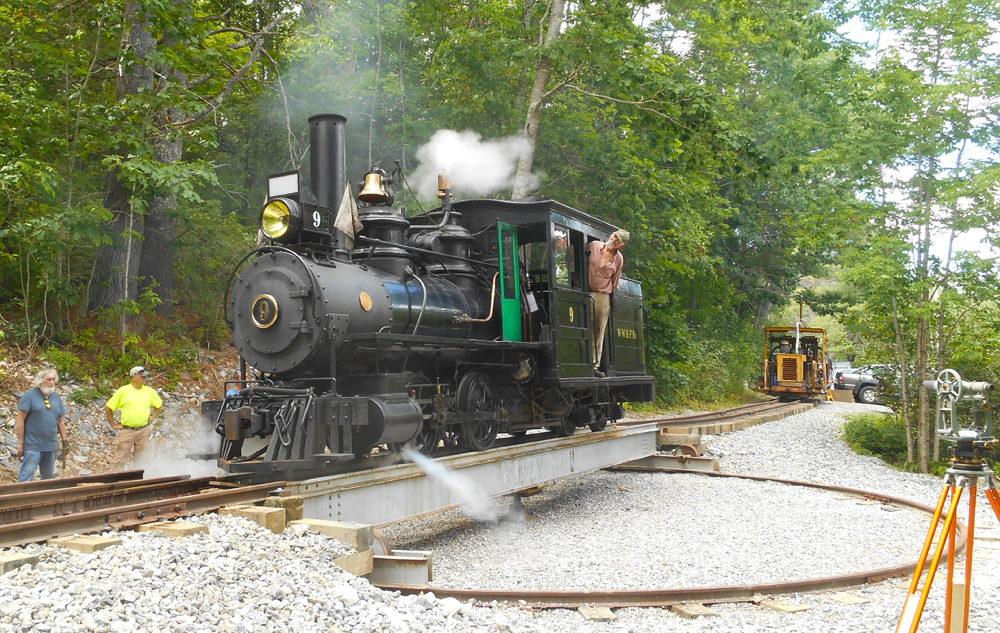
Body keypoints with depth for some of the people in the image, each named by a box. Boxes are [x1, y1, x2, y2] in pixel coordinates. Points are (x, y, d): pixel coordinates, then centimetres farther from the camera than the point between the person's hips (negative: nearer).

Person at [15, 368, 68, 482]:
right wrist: (20, 443, -10)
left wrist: (65, 441, 13)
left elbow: (61, 421, 17)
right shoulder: (30, 395, -7)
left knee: (48, 478, 13)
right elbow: (20, 420, -8)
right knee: (26, 477, -8)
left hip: (51, 446, 6)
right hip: (33, 446, -6)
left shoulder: (56, 397, 11)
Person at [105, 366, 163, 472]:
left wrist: (153, 417, 10)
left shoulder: (149, 391, 7)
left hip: (143, 430, 3)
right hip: (127, 430, -3)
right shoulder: (123, 391, -2)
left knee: (141, 458, 8)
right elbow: (108, 408, 4)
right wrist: (113, 425, 2)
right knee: (121, 457, -3)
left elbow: (158, 405, 24)